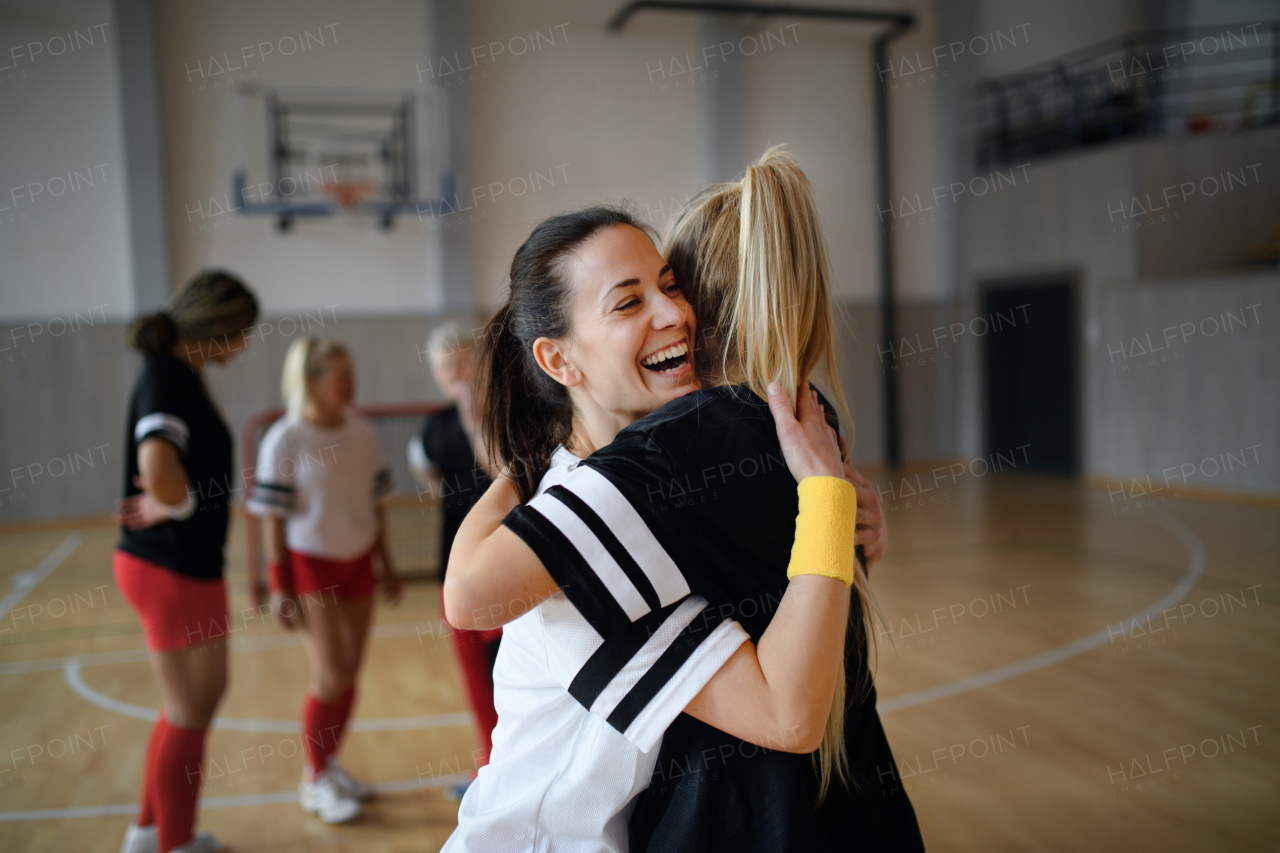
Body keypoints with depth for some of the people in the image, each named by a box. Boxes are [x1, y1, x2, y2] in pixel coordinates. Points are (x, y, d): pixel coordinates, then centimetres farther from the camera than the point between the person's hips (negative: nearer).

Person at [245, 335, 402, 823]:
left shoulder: (362, 432, 2)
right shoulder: (285, 440, -12)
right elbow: (275, 519, -10)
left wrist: (386, 564, 13)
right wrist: (279, 586, -11)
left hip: (357, 562, 5)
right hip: (311, 565, -5)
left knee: (349, 674, 10)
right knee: (330, 676, -5)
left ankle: (329, 765, 29)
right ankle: (313, 782, 14)